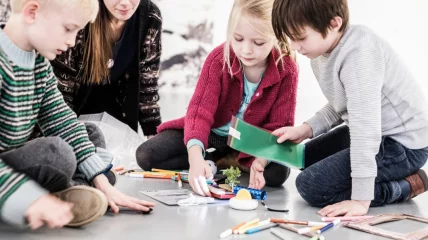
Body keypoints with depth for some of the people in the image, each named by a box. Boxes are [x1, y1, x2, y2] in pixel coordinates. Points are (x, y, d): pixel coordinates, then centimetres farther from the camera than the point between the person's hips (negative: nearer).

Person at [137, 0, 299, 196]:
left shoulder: (286, 70, -20)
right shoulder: (219, 58, -22)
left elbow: (279, 127, -18)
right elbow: (200, 110, -29)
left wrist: (260, 161, -39)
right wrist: (195, 157, -48)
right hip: (211, 134, 1)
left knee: (277, 172, -32)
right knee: (146, 156, -17)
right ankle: (224, 162, -12)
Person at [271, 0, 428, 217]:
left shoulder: (359, 53, -31)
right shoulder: (321, 50, -2)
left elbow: (365, 127, -34)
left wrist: (361, 198, -33)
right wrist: (306, 129, -4)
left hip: (404, 145, -10)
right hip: (376, 133, 10)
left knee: (311, 186, -15)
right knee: (309, 158, 26)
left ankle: (405, 186, -6)